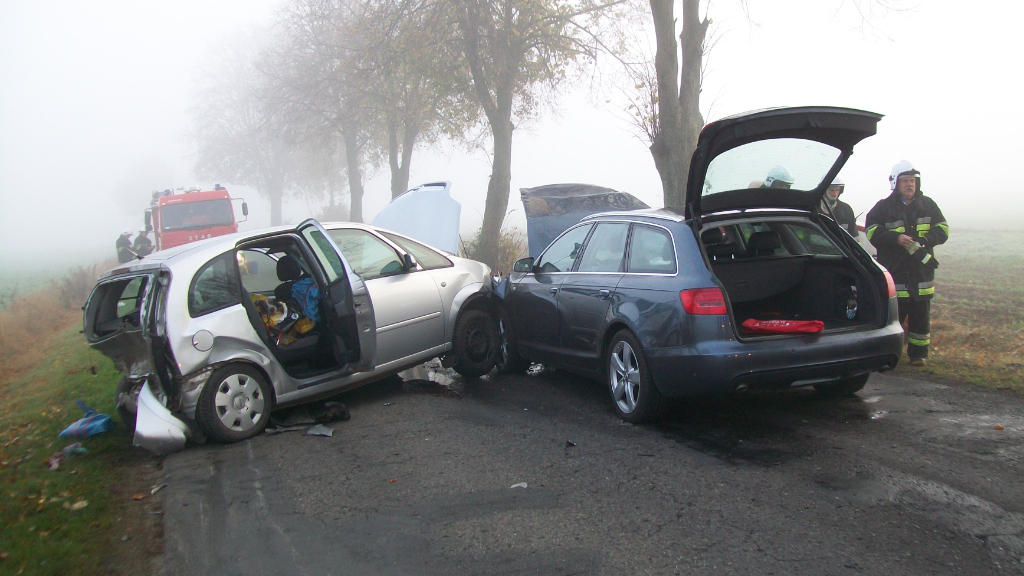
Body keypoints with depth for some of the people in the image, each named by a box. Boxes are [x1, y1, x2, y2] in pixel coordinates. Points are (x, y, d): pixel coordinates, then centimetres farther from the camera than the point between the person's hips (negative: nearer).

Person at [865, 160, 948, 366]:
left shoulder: (927, 205, 10)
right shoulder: (884, 207, 1)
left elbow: (942, 229, 7)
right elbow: (872, 231, -7)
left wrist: (925, 239, -13)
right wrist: (896, 238, -21)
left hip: (921, 272, 3)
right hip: (894, 272, -3)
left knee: (920, 316, 7)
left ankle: (918, 353, 17)